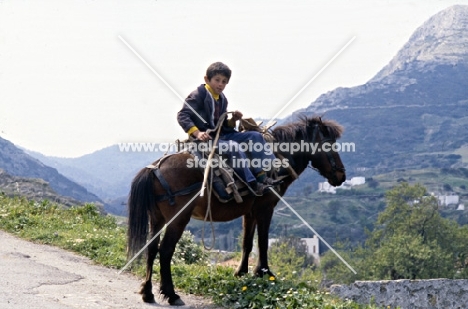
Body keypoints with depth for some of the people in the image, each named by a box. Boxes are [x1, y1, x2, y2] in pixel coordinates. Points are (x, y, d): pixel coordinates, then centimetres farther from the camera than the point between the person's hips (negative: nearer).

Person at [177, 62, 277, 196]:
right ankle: (253, 185, -27)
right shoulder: (198, 95, -8)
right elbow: (182, 116, -16)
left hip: (222, 135, 9)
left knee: (255, 136, -2)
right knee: (234, 147, -32)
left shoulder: (222, 99, 16)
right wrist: (197, 133, -27)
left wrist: (233, 120, -1)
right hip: (206, 138, -9)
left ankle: (262, 176, -12)